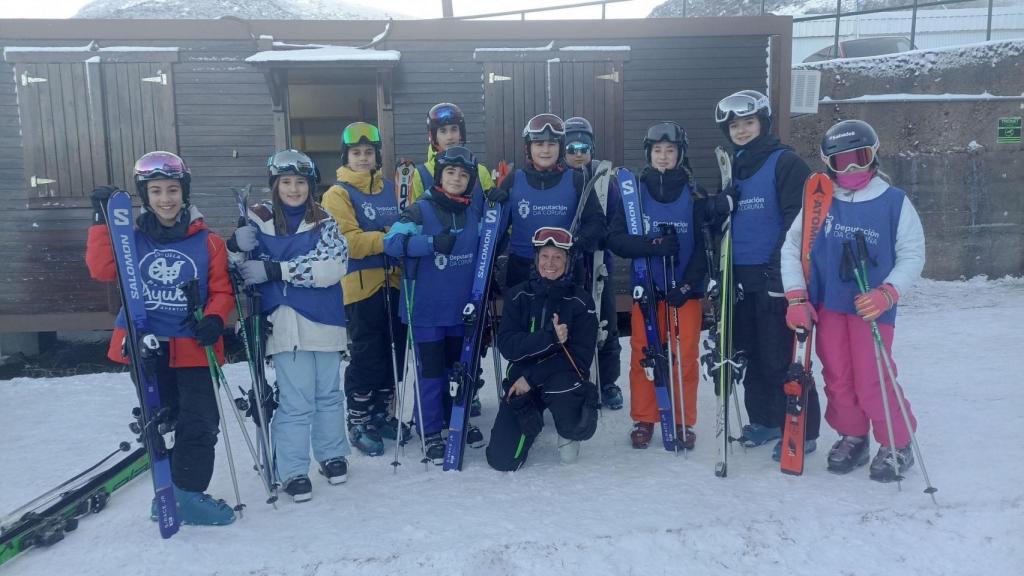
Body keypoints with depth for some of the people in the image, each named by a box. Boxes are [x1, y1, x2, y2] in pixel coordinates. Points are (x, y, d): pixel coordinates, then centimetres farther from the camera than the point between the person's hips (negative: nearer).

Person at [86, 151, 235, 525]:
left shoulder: (207, 242, 0)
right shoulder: (132, 238, 3)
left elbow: (222, 290, 2)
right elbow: (102, 271, -11)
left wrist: (214, 319, -17)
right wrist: (102, 222, -16)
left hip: (193, 347, -1)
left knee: (200, 422, -3)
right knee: (158, 421, 14)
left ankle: (188, 494, 11)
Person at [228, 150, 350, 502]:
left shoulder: (324, 223, 2)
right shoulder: (258, 222, 2)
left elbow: (333, 267, -15)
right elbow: (240, 271, 5)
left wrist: (275, 269, -20)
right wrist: (235, 247, -17)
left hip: (325, 321, 2)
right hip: (285, 324, -1)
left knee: (328, 394, 15)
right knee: (296, 401, -3)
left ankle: (332, 455, 34)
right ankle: (293, 472, 12)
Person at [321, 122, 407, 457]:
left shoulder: (390, 188, 14)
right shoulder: (338, 194, -3)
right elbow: (346, 241, -15)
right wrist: (387, 239, -24)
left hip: (392, 282, 6)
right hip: (360, 285, -6)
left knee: (393, 352, 12)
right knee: (366, 356, -1)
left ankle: (381, 413, 28)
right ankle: (359, 422, 13)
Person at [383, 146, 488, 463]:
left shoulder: (475, 212, 6)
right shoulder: (420, 210, -10)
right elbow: (392, 241, -20)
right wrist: (433, 242, -32)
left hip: (462, 307, 5)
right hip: (426, 308, -5)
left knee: (458, 366, 18)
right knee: (431, 370, 1)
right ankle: (430, 431, 15)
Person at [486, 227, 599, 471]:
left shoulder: (580, 300, -4)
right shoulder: (518, 296, 0)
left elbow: (581, 356, -9)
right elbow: (507, 345, -11)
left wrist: (533, 377, -16)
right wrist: (549, 337, -26)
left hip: (564, 377, -1)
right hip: (522, 378, 1)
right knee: (502, 459, -9)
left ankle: (569, 432, 4)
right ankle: (531, 419, 24)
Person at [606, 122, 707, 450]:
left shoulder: (695, 195, 2)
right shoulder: (634, 192, 2)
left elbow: (704, 246, -1)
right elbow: (616, 238, -4)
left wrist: (687, 284, -14)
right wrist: (654, 244, -19)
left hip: (685, 291, 0)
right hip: (646, 289, 0)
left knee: (685, 358, 3)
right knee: (643, 356, 5)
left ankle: (683, 422, 18)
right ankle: (643, 420, 20)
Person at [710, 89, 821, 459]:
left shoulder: (785, 163, -7)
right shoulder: (734, 168, 16)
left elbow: (799, 219, -14)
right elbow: (723, 217, 21)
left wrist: (781, 265, -19)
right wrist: (718, 208, -2)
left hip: (775, 277, -7)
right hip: (742, 276, 7)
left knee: (781, 358, -4)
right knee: (751, 353, 14)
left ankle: (802, 432, 7)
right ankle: (765, 420, 28)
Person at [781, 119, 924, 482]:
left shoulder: (895, 202, -5)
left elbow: (912, 255, -1)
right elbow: (792, 246, 5)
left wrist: (887, 293, -16)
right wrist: (796, 297, -2)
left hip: (871, 309, -3)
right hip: (827, 306, 3)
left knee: (873, 382, -4)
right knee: (837, 379, 11)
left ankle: (897, 445, 18)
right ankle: (852, 438, 31)